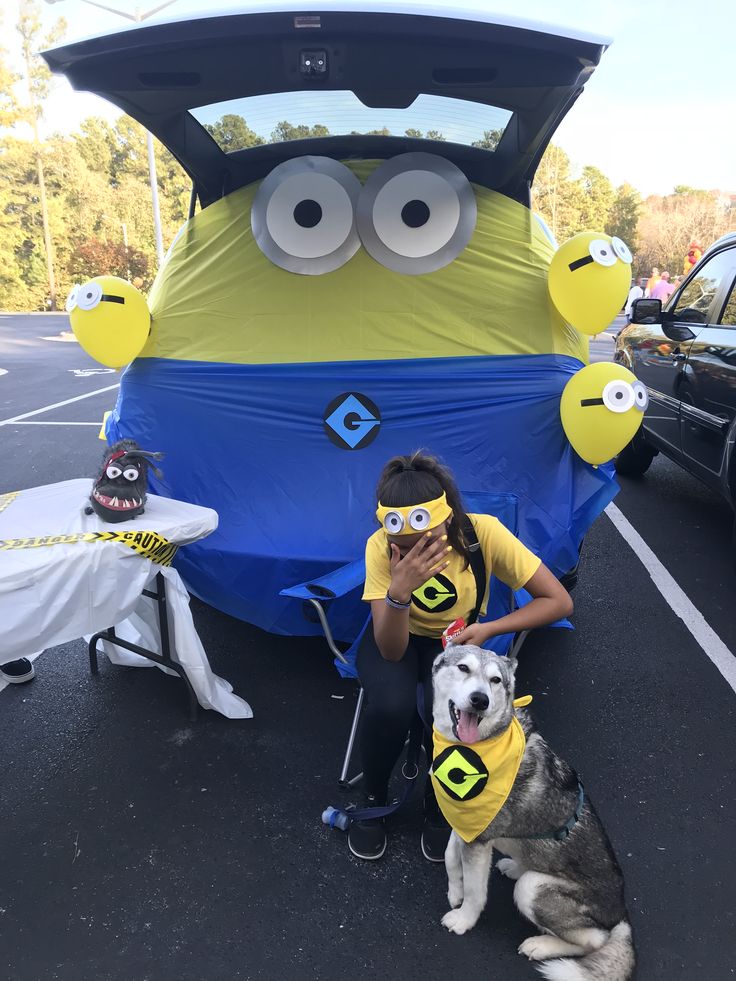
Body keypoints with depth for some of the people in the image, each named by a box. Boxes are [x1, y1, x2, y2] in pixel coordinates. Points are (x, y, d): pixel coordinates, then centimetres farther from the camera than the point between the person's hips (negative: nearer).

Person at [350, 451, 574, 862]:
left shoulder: (483, 532, -29)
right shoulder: (380, 547, -28)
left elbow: (559, 602, -21)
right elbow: (391, 651, -29)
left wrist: (489, 629, -31)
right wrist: (399, 592, -47)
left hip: (455, 640, 0)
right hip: (397, 639, 0)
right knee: (391, 705, -31)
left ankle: (439, 804, 2)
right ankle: (373, 798, 2)